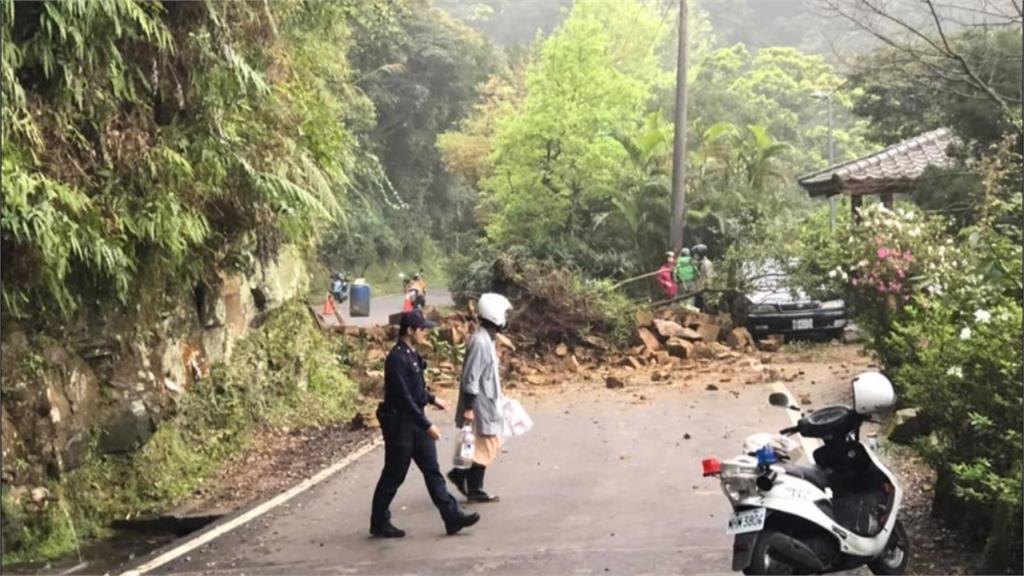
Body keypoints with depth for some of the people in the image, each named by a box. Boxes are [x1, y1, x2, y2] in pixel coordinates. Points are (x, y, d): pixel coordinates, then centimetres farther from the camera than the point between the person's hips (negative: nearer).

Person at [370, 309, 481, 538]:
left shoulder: (411, 355, 8)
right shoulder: (397, 359, -22)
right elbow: (404, 398, -25)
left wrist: (432, 399, 24)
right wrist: (427, 425, -23)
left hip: (415, 422, 9)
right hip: (399, 424, -9)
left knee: (432, 470, 8)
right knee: (393, 476, 3)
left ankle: (452, 518, 10)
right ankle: (379, 523, 18)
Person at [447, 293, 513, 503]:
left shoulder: (487, 339, 10)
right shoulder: (480, 341, -22)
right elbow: (470, 378, -23)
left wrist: (499, 397, 24)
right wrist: (469, 407, -23)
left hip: (488, 402, 10)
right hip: (481, 405, -10)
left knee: (492, 444, 16)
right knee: (487, 446, 1)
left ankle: (461, 474, 23)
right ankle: (475, 491, 12)